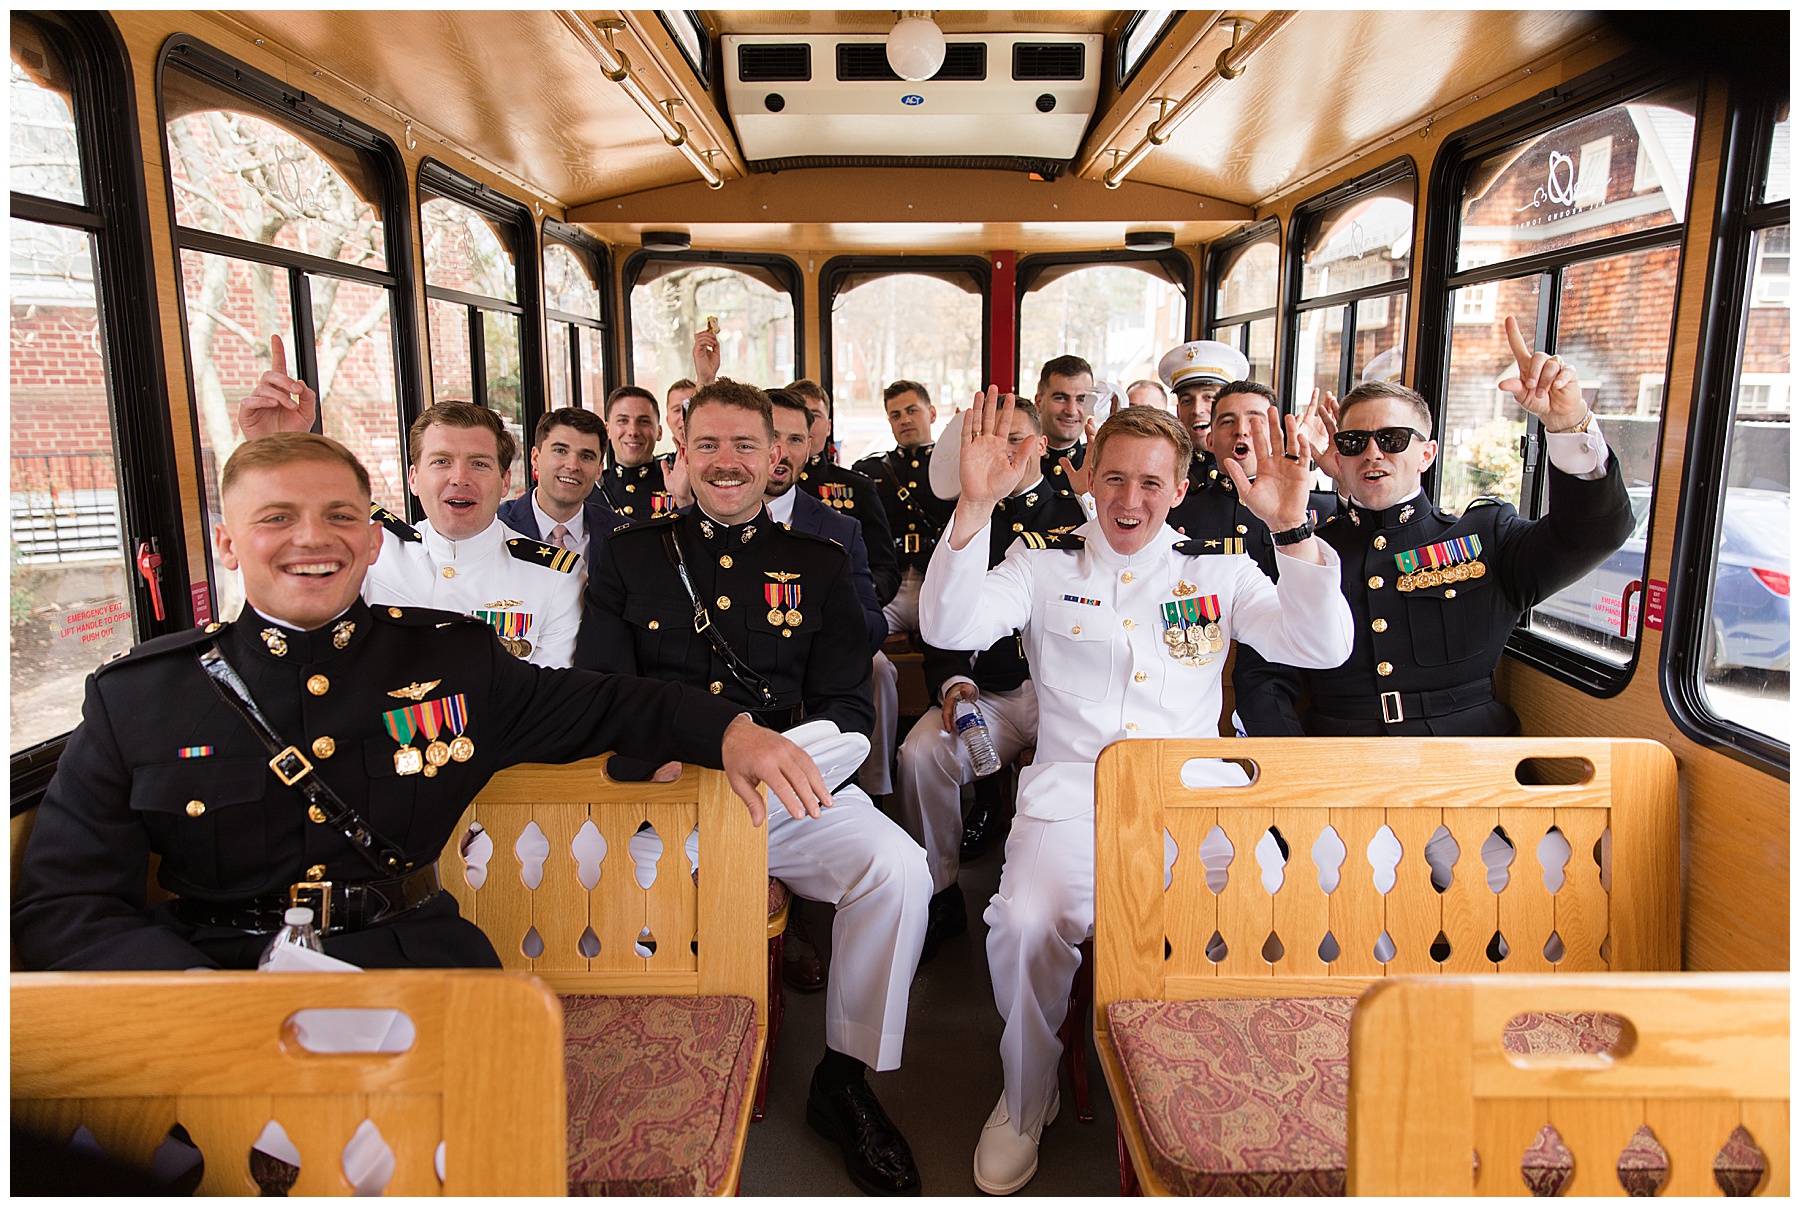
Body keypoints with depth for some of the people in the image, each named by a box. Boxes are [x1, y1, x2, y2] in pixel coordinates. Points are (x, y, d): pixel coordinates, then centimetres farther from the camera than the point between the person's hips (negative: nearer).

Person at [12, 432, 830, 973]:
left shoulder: (454, 656, 7)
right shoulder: (134, 699, 4)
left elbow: (598, 706, 17)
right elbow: (64, 903, 1)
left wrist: (726, 729, -2)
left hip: (416, 954, 1)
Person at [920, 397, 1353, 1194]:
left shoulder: (1218, 574, 16)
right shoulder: (1043, 567, 12)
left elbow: (1324, 647, 2)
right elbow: (947, 627, -5)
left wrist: (1292, 527, -11)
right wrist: (975, 506, -16)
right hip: (1072, 794, -1)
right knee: (1025, 923, -28)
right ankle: (1026, 1102, 5)